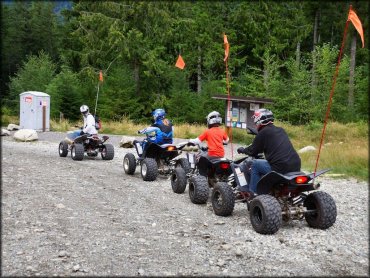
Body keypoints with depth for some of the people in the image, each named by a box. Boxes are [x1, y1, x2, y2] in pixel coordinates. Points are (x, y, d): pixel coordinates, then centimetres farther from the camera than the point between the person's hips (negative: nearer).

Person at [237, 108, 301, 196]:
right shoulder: (281, 130, 19)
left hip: (280, 168, -8)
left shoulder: (263, 132, -2)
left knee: (254, 164, 11)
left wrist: (242, 150, 28)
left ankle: (253, 193, 15)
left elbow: (252, 152, 6)